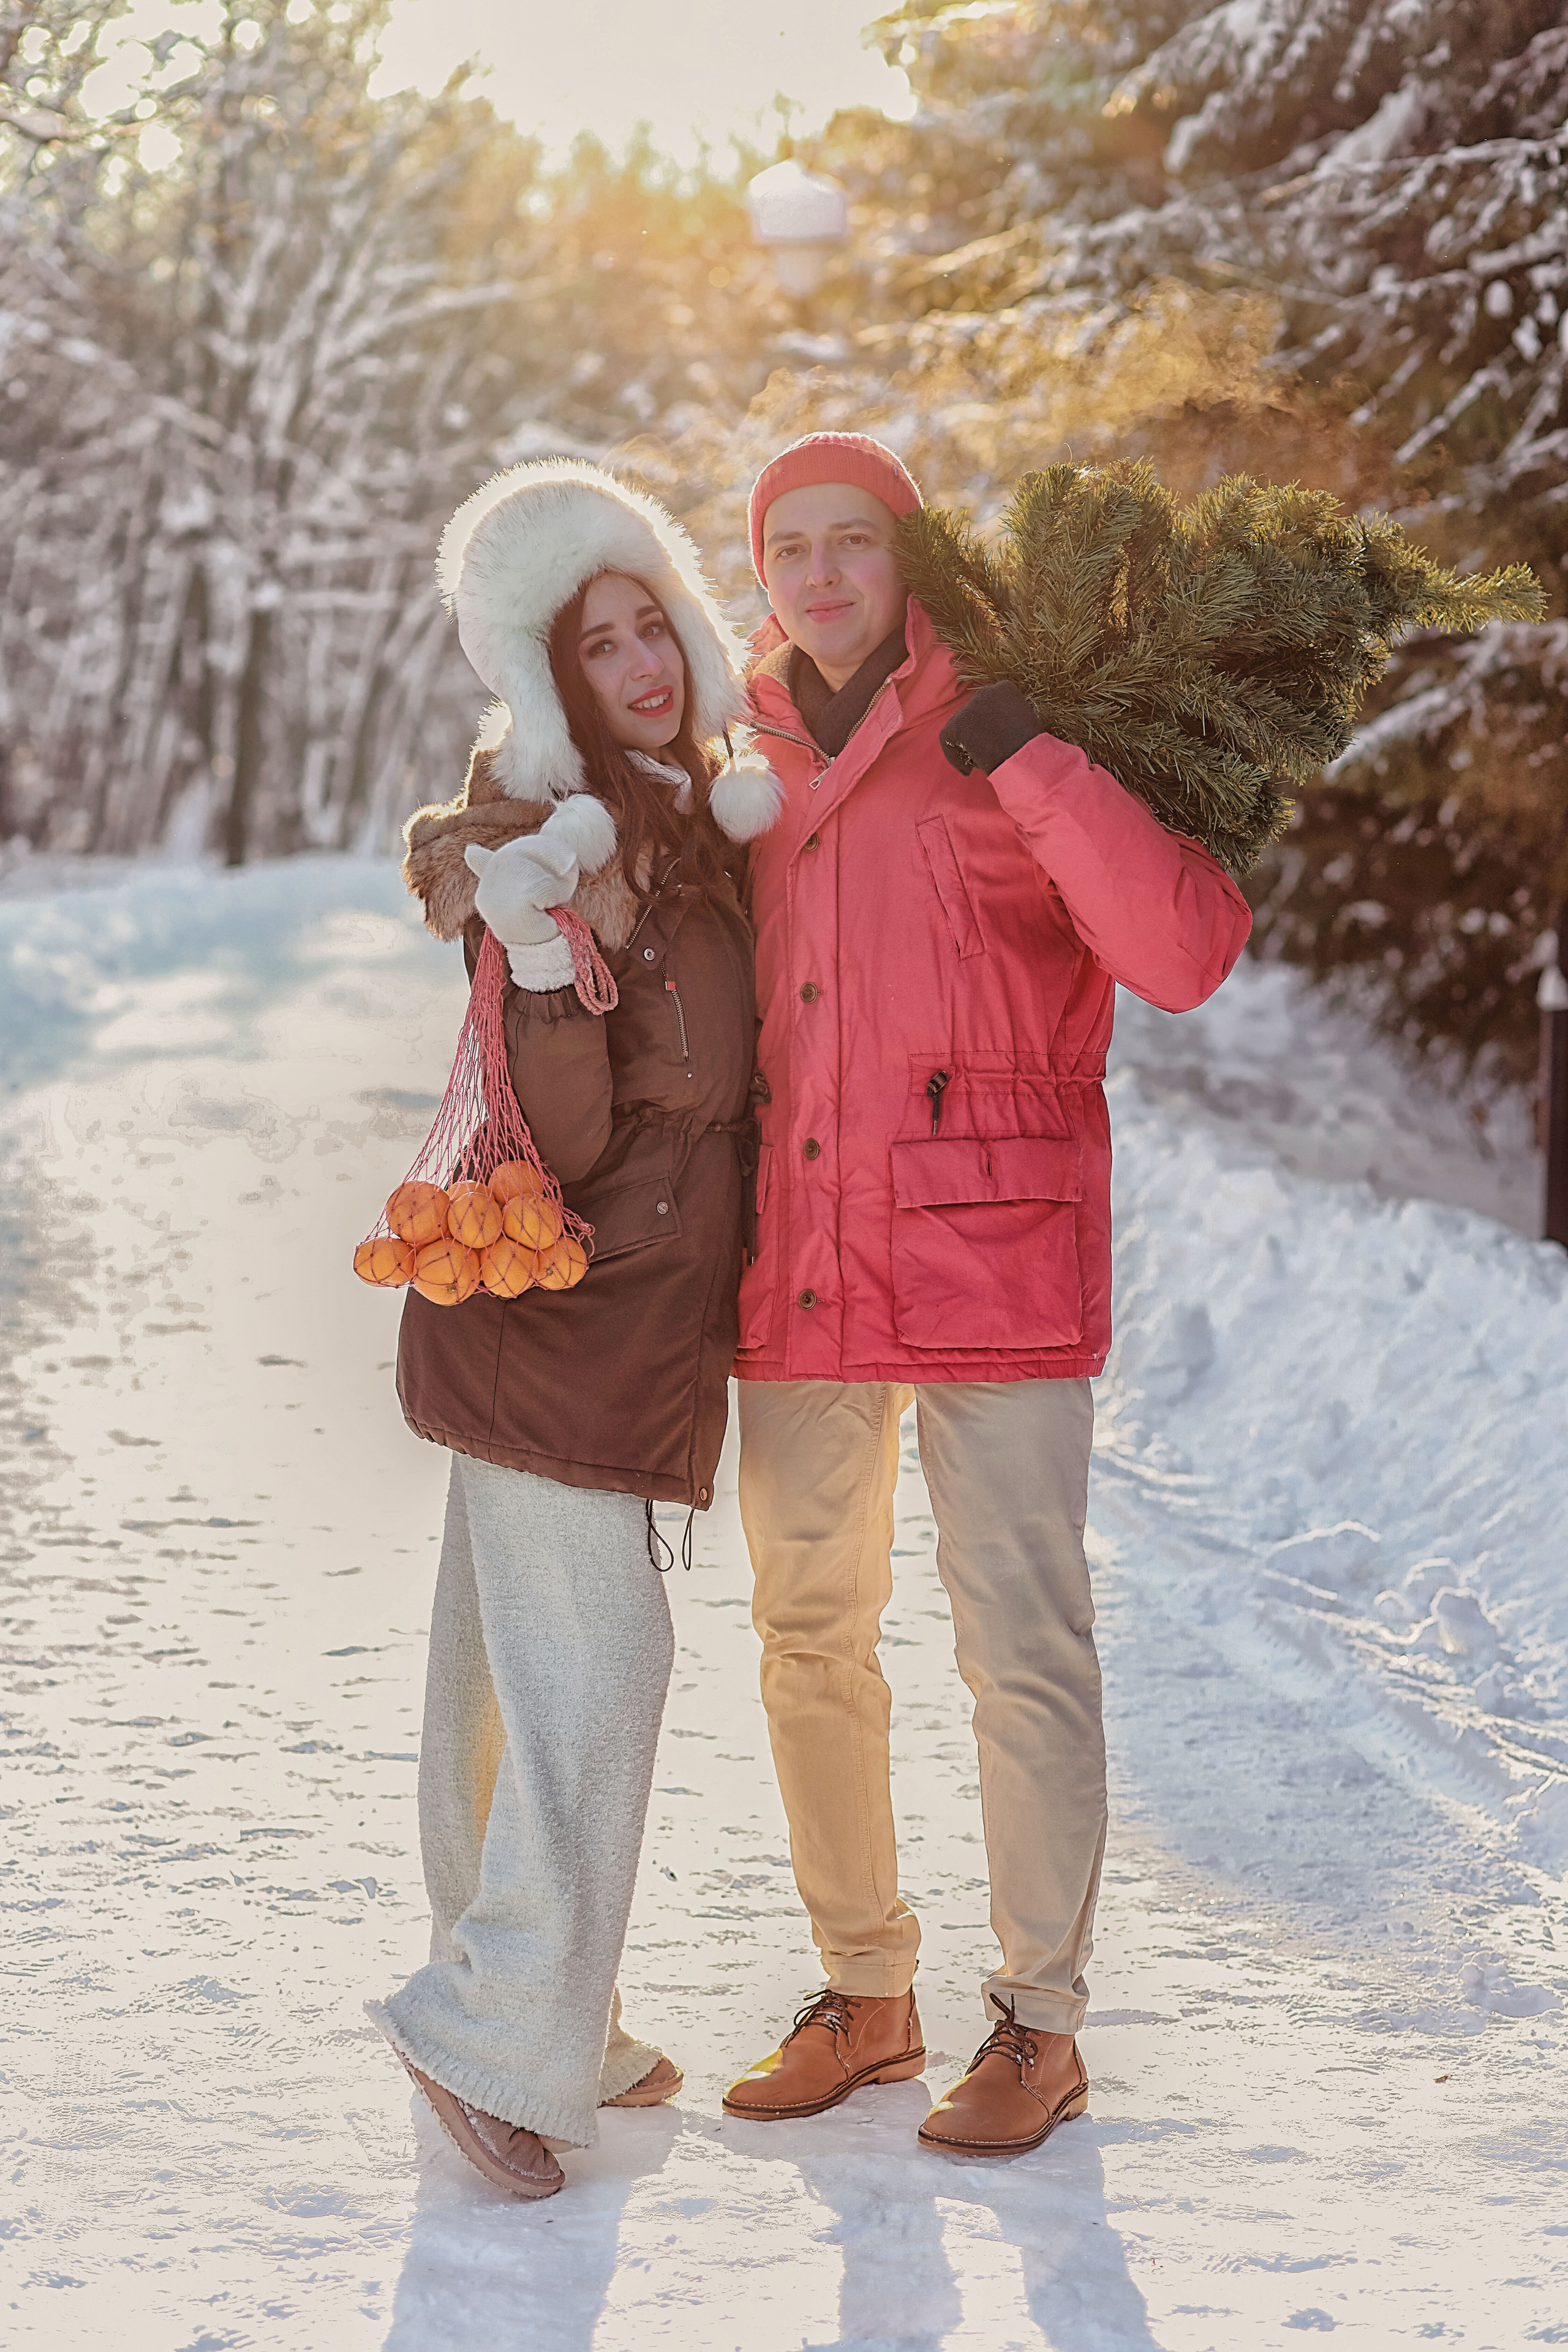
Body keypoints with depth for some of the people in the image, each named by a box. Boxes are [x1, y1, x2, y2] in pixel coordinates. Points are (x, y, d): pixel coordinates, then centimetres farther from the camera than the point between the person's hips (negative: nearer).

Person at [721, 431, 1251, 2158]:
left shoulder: (1011, 760, -5)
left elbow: (1185, 955, -19)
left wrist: (1032, 767, -24)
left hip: (986, 1261, -5)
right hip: (795, 1270, 6)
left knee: (1020, 1643, -2)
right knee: (809, 1637, 12)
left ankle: (1040, 2023, 13)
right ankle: (865, 1994, 28)